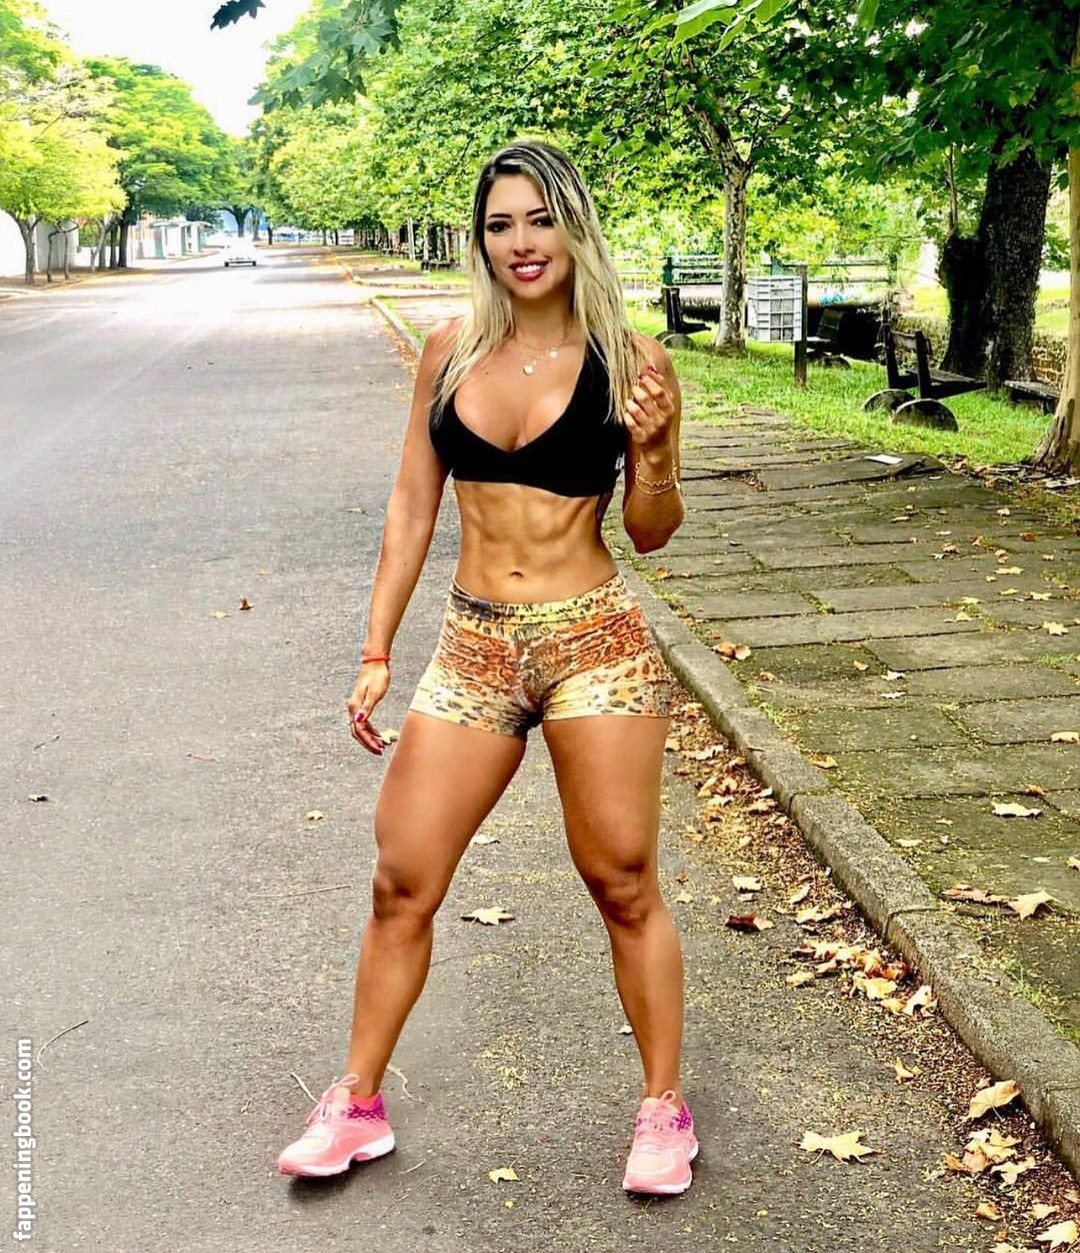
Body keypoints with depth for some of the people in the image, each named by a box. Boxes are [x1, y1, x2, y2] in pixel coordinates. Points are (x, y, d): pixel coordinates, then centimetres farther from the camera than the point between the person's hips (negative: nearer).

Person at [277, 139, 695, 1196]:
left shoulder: (630, 361, -3)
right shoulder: (451, 351, 4)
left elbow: (650, 533, 4)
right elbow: (412, 504, 10)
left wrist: (653, 452, -17)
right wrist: (376, 653, 9)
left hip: (595, 643, -3)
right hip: (474, 646, 3)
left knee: (623, 885, 5)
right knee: (401, 885, 6)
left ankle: (664, 1112, 25)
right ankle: (357, 1108, 26)